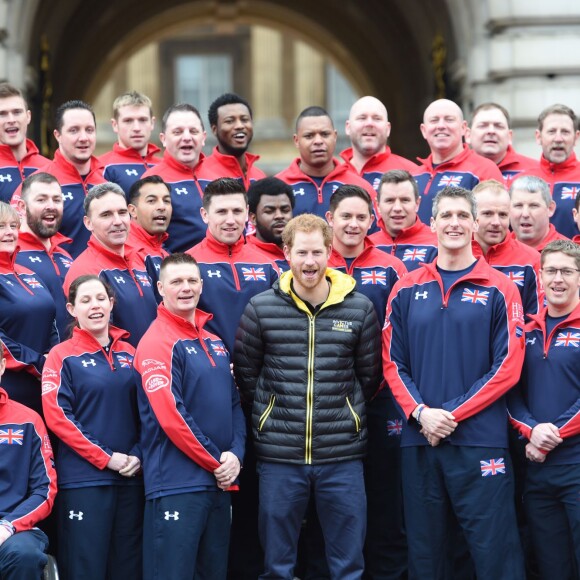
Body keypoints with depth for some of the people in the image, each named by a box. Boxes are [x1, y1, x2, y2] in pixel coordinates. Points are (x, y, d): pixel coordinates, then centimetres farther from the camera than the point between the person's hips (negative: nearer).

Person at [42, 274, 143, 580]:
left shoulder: (129, 354, 12)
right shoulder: (62, 356, -1)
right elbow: (58, 416, -8)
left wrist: (138, 454, -4)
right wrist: (105, 458, -13)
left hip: (130, 475, 5)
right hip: (84, 478, -4)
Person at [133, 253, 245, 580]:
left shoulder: (215, 343, 16)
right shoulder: (158, 342, -9)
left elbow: (234, 402, 15)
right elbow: (171, 415, -17)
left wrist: (236, 455, -3)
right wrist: (216, 462, -12)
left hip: (219, 482, 8)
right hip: (177, 483, -8)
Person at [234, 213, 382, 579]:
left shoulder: (360, 308, 1)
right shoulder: (261, 308, 0)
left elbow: (370, 375, 9)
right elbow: (245, 372, 7)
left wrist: (346, 411, 6)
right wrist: (271, 411, 7)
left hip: (343, 455, 0)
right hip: (279, 454, 0)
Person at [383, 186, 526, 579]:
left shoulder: (499, 289, 1)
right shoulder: (407, 290, 9)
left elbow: (508, 366, -5)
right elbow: (393, 362, 7)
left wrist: (454, 414, -11)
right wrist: (420, 412, -11)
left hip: (481, 440, -3)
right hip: (420, 440, 3)